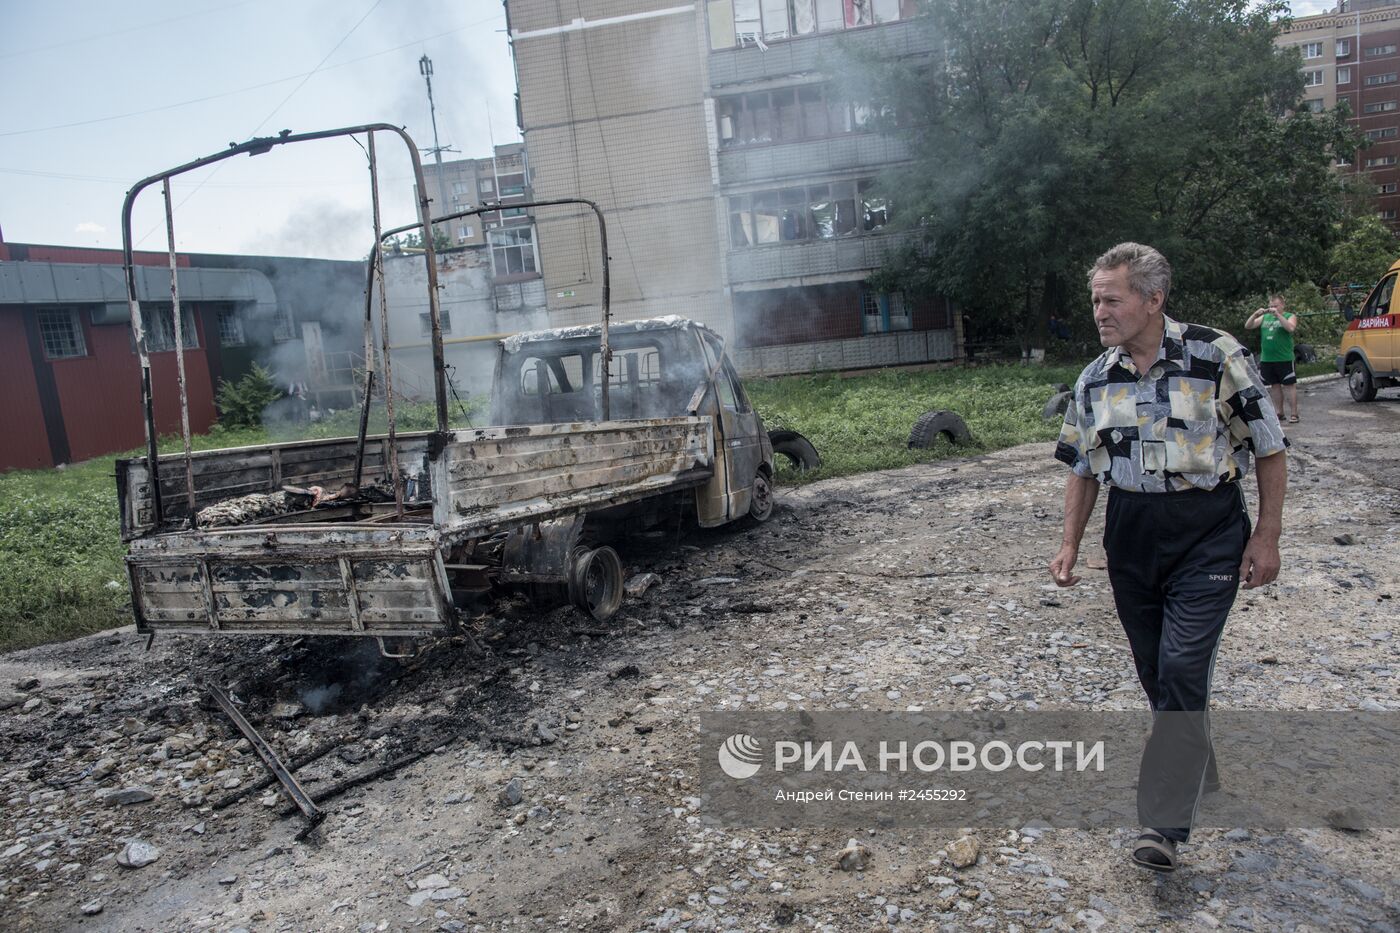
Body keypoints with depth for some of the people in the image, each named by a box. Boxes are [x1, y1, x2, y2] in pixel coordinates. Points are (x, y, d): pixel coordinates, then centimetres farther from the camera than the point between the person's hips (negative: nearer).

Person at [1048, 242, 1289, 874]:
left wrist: (1266, 537, -6)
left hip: (1207, 535, -4)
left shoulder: (1215, 357, -9)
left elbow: (1269, 448, -3)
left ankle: (1165, 822, -4)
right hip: (1131, 537, 5)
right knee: (1154, 672, 12)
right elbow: (1084, 469, 12)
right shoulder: (1094, 380, 4)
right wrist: (1071, 544, 5)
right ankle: (1197, 769, 37)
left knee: (1182, 668, -11)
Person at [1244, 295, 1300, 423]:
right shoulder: (1265, 317, 14)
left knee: (1289, 385, -4)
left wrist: (1278, 314, -20)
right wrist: (1255, 315, -10)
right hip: (1266, 359, 5)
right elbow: (1247, 326, 6)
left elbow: (1291, 328, -18)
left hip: (1284, 359, -5)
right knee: (1274, 385, 11)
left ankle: (1294, 414, -1)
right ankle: (1278, 412, 19)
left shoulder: (1290, 316, 2)